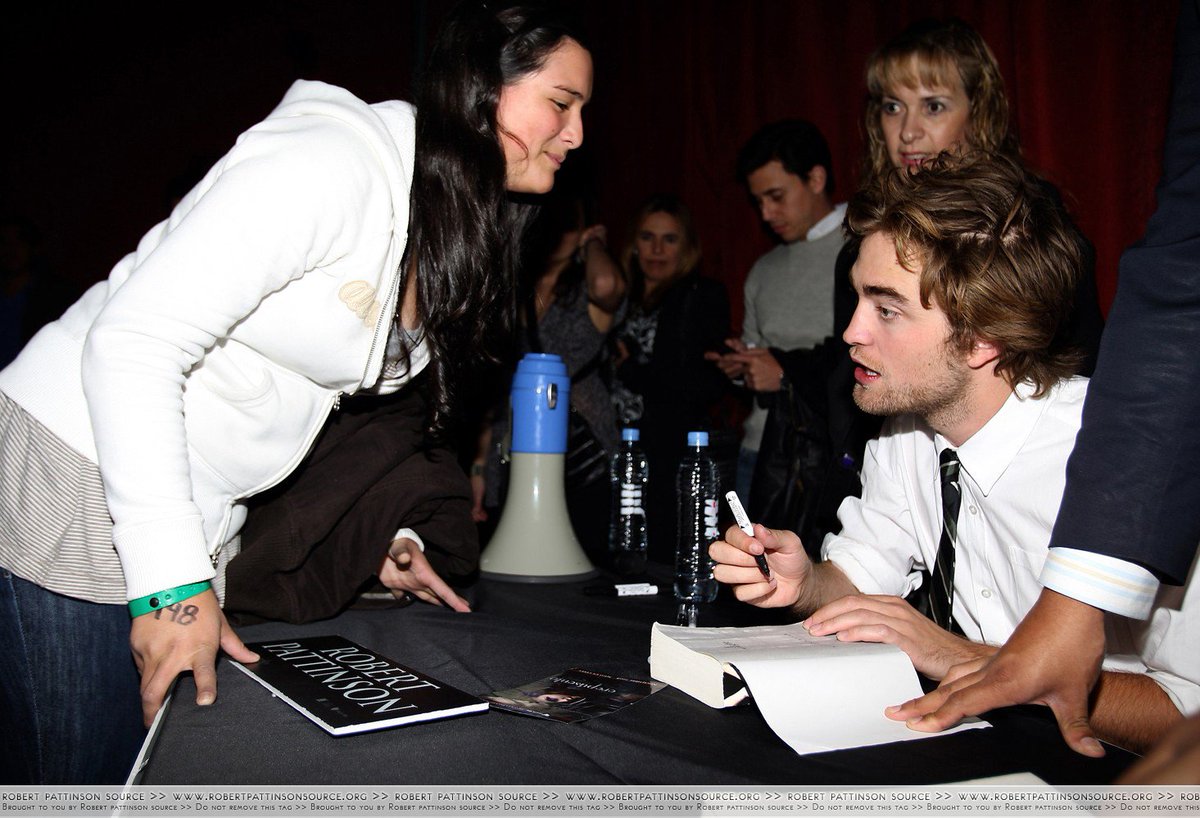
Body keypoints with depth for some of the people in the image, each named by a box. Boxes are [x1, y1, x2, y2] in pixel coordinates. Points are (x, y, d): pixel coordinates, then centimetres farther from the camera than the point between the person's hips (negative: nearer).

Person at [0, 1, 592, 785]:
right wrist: (172, 579, -25)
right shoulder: (335, 161, -21)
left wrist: (383, 530, 8)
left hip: (199, 512, 9)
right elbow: (131, 344, -25)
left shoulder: (454, 230, 9)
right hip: (78, 491, -8)